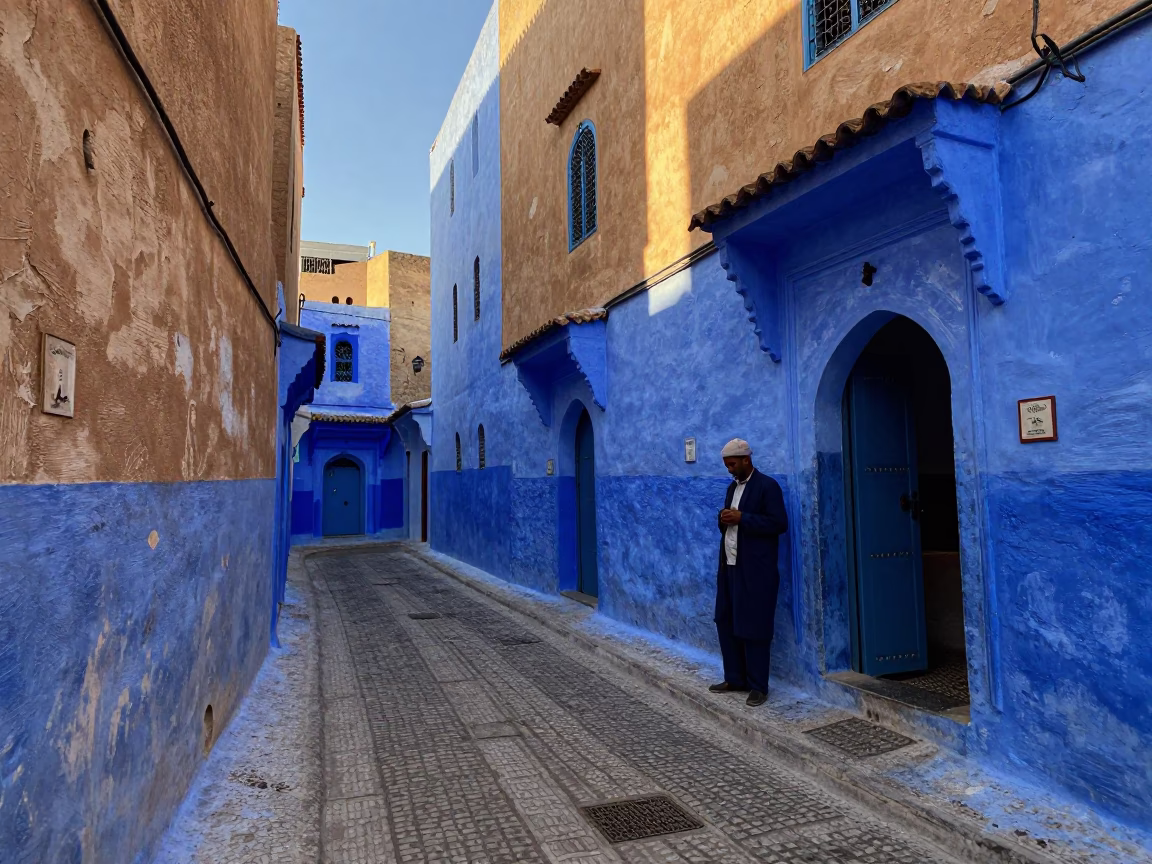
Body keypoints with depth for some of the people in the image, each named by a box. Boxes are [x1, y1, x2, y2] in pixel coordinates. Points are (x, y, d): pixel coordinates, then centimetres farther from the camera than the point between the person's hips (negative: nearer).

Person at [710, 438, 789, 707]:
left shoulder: (767, 486, -8)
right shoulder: (733, 487, 16)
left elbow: (779, 523, -16)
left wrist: (742, 518, -20)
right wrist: (724, 520, -2)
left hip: (755, 571, -8)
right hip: (729, 567, 8)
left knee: (753, 628, 0)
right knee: (726, 623, 11)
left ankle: (758, 686, 12)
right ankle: (735, 679, 24)